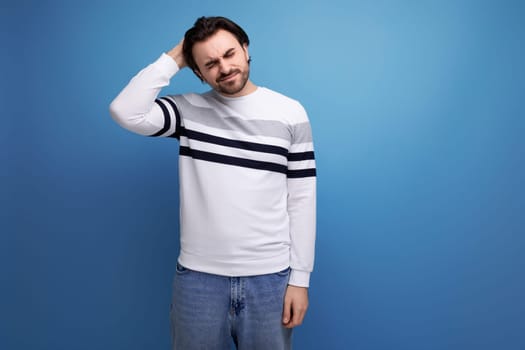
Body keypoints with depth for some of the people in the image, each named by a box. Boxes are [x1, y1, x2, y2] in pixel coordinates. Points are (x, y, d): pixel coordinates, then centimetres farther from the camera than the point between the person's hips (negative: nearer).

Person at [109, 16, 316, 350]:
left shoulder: (290, 113, -1)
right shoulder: (188, 109, 2)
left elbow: (302, 199, -2)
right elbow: (126, 112, -16)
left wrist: (300, 277, -4)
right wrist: (173, 60, -7)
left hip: (268, 277, 0)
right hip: (198, 276, 1)